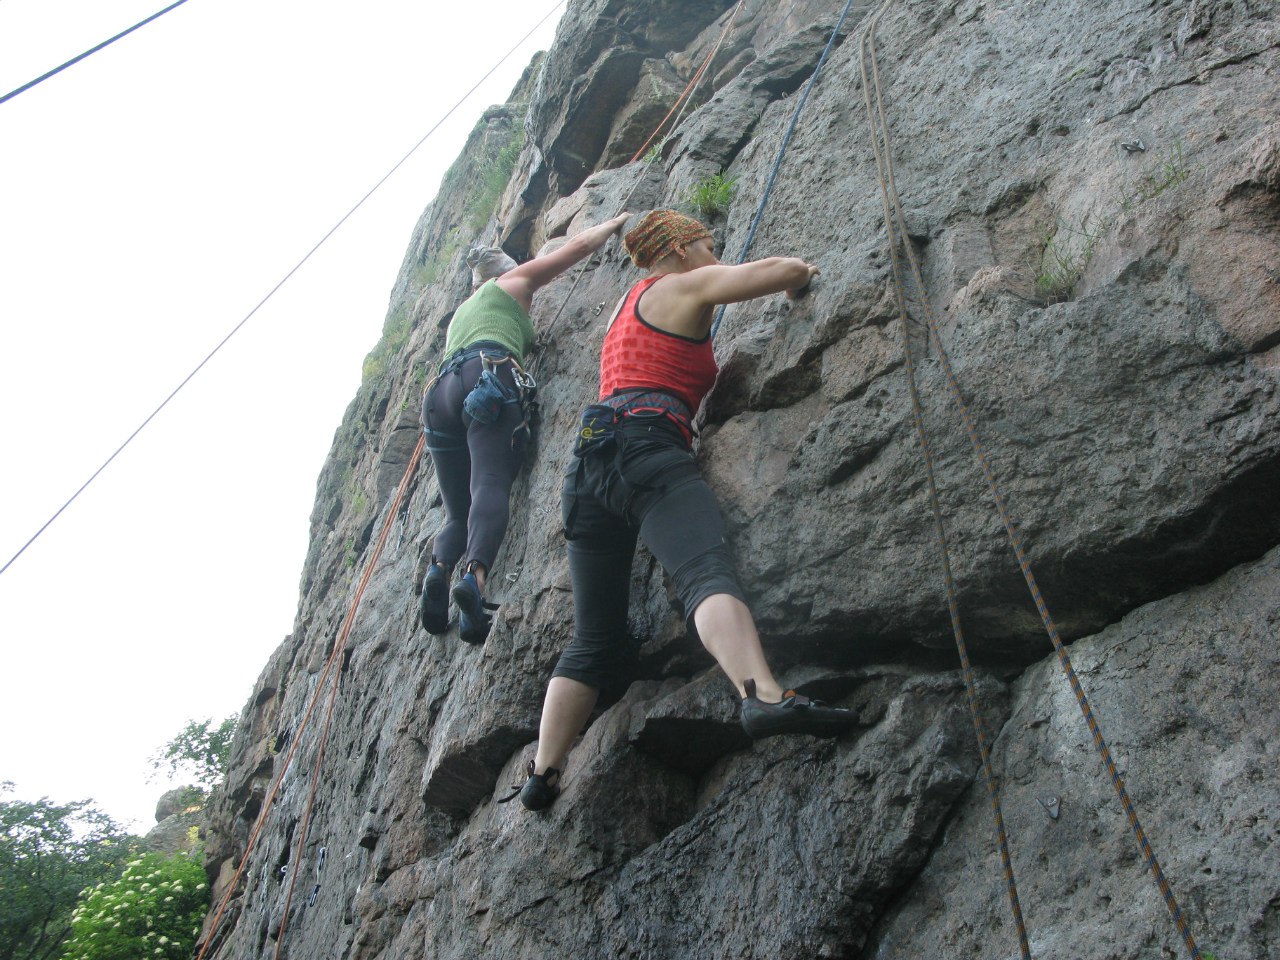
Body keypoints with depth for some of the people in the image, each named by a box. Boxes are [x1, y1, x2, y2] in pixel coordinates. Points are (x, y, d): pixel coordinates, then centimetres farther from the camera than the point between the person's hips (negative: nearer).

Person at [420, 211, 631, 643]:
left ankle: (439, 567, -28)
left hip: (443, 388, 6)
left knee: (459, 512, 4)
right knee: (491, 484, -25)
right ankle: (474, 576, -50)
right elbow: (579, 245, 28)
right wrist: (614, 223, 45)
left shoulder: (460, 313, 42)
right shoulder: (513, 280, 27)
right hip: (489, 377, -6)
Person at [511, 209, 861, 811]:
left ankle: (542, 776, 4)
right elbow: (788, 270, 4)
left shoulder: (628, 303, 35)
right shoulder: (683, 287, 11)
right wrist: (800, 275, 26)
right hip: (644, 446, -8)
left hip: (588, 461, 8)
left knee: (594, 642, 8)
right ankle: (764, 697, -54)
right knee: (708, 573, -31)